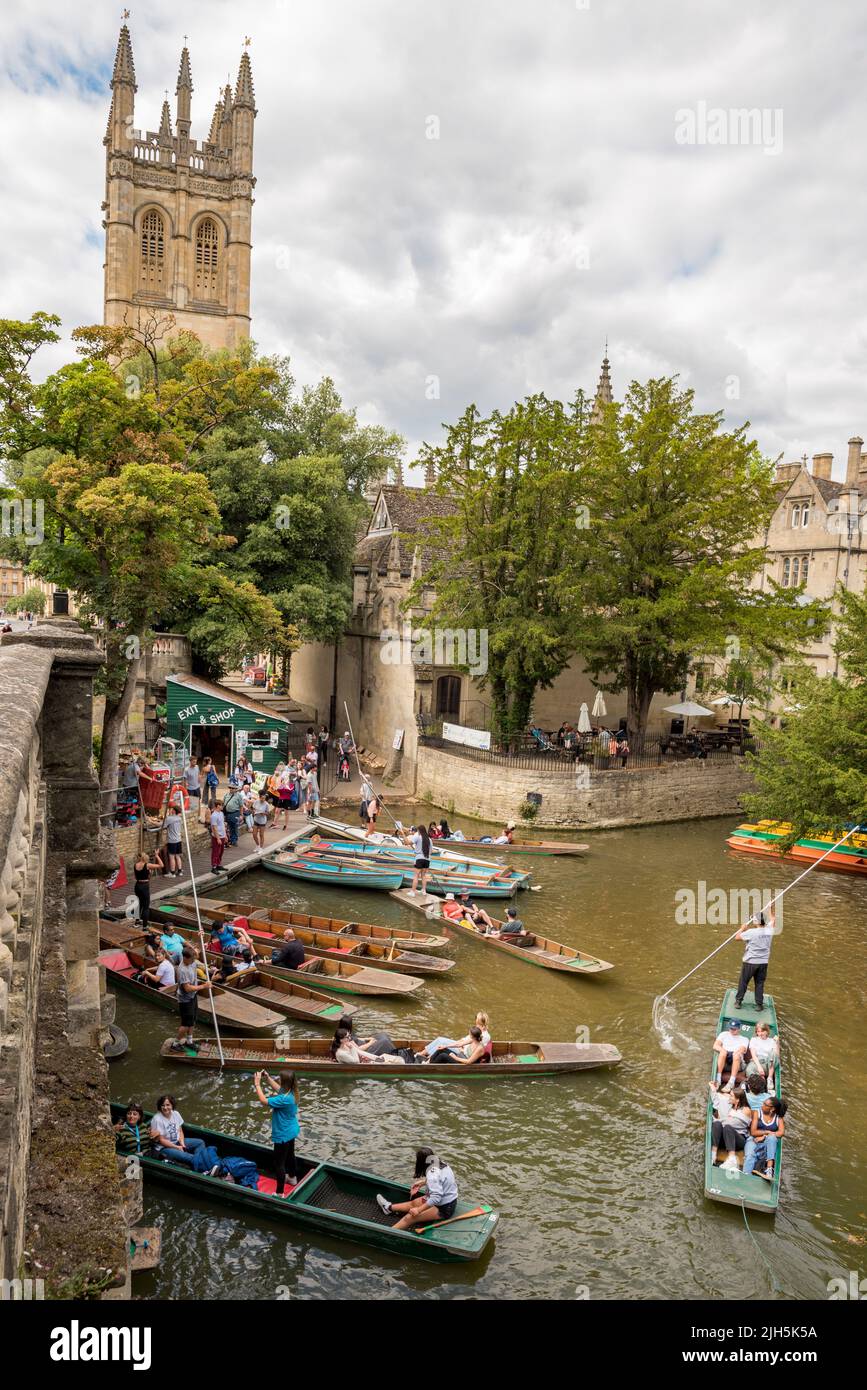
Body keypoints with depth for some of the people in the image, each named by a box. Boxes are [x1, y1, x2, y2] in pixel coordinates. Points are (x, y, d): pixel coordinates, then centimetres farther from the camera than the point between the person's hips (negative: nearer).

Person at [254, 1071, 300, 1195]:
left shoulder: (284, 1099, -36)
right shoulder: (291, 1092, -9)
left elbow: (264, 1101, -33)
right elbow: (278, 1088, 11)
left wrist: (257, 1084, -25)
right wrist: (268, 1078, -2)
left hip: (283, 1135, -9)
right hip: (291, 1132, 9)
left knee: (279, 1164, 4)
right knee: (290, 1155, 30)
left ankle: (279, 1193, 13)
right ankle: (293, 1179, 50)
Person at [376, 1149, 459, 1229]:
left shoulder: (433, 1174, -28)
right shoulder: (442, 1164, 0)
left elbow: (436, 1198, -35)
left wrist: (419, 1210, -28)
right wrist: (423, 1182, 14)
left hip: (443, 1209, -9)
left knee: (410, 1217, -12)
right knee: (413, 1203, 22)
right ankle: (389, 1207, 40)